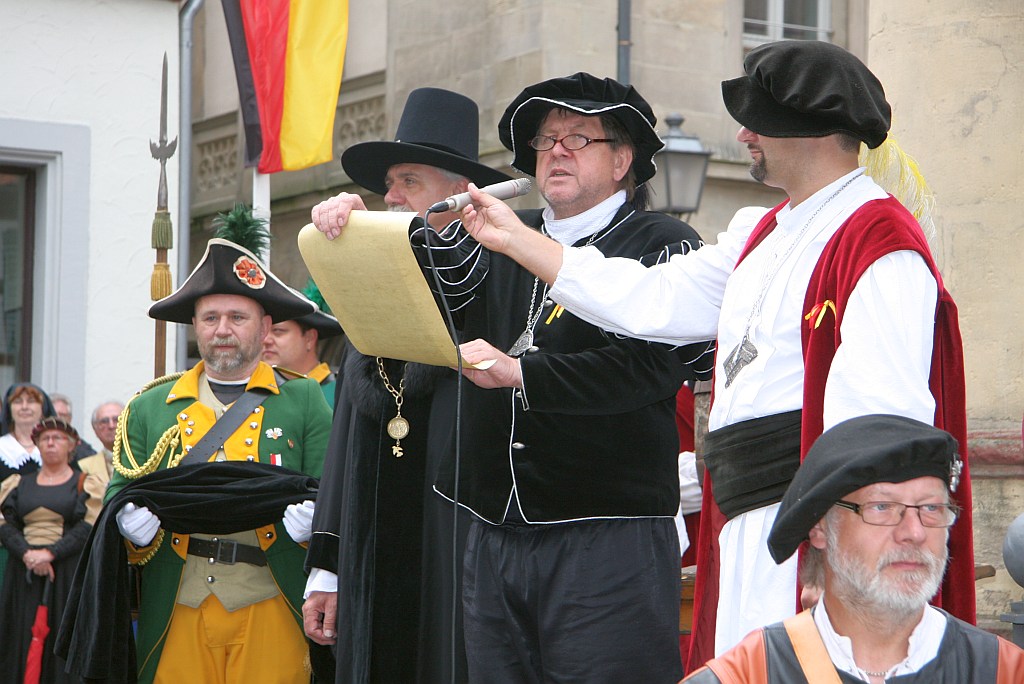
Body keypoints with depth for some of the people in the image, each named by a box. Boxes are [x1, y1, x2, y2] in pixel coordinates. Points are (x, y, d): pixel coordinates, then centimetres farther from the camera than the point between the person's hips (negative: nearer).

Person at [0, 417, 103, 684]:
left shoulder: (85, 484, 6)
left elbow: (88, 527, -6)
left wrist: (50, 553, -17)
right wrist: (27, 554, -14)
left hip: (67, 571, -3)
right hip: (23, 571, 3)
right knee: (24, 638, -1)